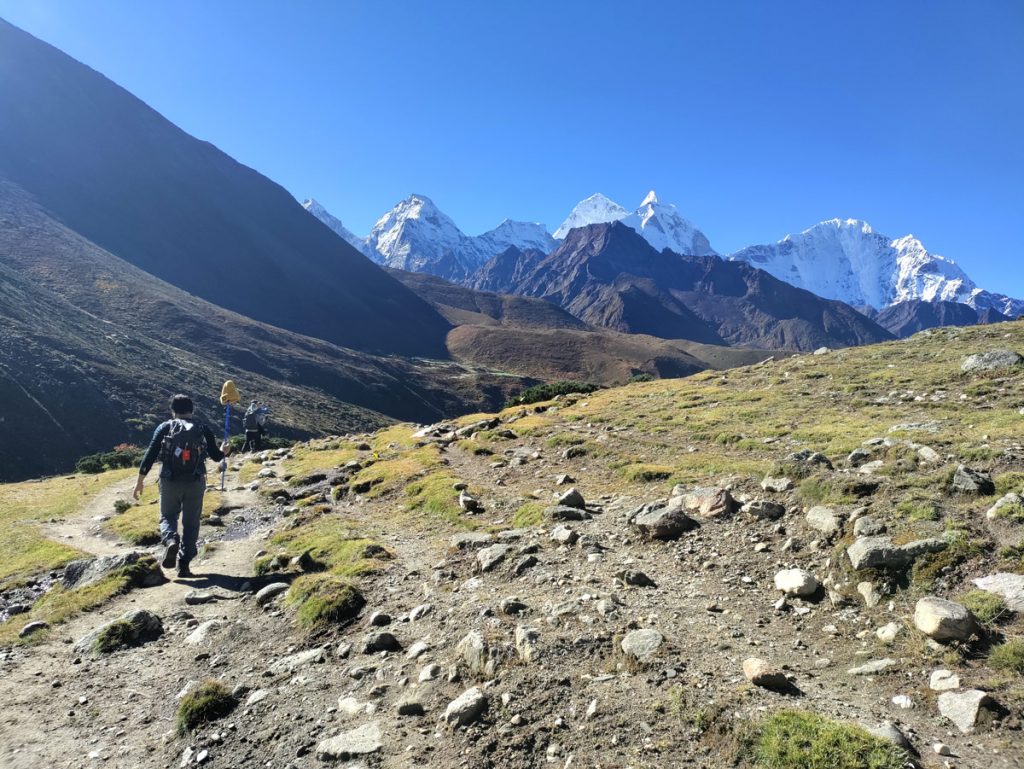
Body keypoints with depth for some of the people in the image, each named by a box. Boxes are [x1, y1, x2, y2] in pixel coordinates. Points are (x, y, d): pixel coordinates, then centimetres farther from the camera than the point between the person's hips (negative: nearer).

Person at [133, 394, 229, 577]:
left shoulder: (165, 427, 2)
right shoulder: (203, 429, 5)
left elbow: (150, 455, -2)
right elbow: (216, 456, 7)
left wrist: (140, 482, 4)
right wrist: (224, 451, 31)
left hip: (170, 482, 0)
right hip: (195, 483, 1)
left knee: (168, 517, 17)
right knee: (191, 524, 10)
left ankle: (171, 540, -14)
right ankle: (184, 565, 8)